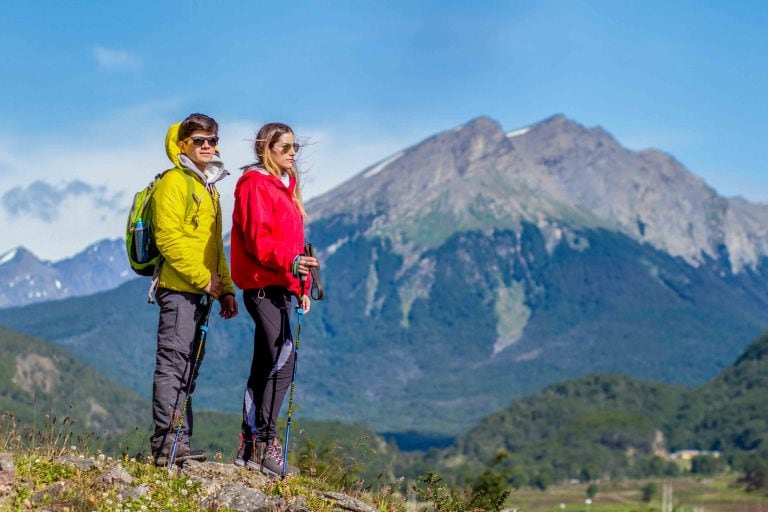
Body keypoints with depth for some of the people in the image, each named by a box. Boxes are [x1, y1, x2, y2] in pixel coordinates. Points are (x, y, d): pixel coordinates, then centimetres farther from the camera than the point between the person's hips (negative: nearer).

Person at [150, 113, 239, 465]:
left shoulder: (209, 188, 21)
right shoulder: (173, 183, -6)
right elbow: (168, 238, -16)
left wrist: (226, 288, 17)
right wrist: (204, 278, -16)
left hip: (199, 291, 9)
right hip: (178, 287, -9)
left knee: (187, 369, 10)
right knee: (173, 363, -10)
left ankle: (179, 443, 13)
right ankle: (166, 443, -9)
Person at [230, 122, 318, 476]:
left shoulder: (286, 185, 21)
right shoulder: (255, 184, -8)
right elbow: (257, 238, -19)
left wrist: (301, 286, 18)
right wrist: (289, 262, -33)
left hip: (278, 286, 10)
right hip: (262, 285, -10)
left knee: (265, 366, 11)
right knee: (283, 361, -15)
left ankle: (249, 446, 17)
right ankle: (265, 445, -11)